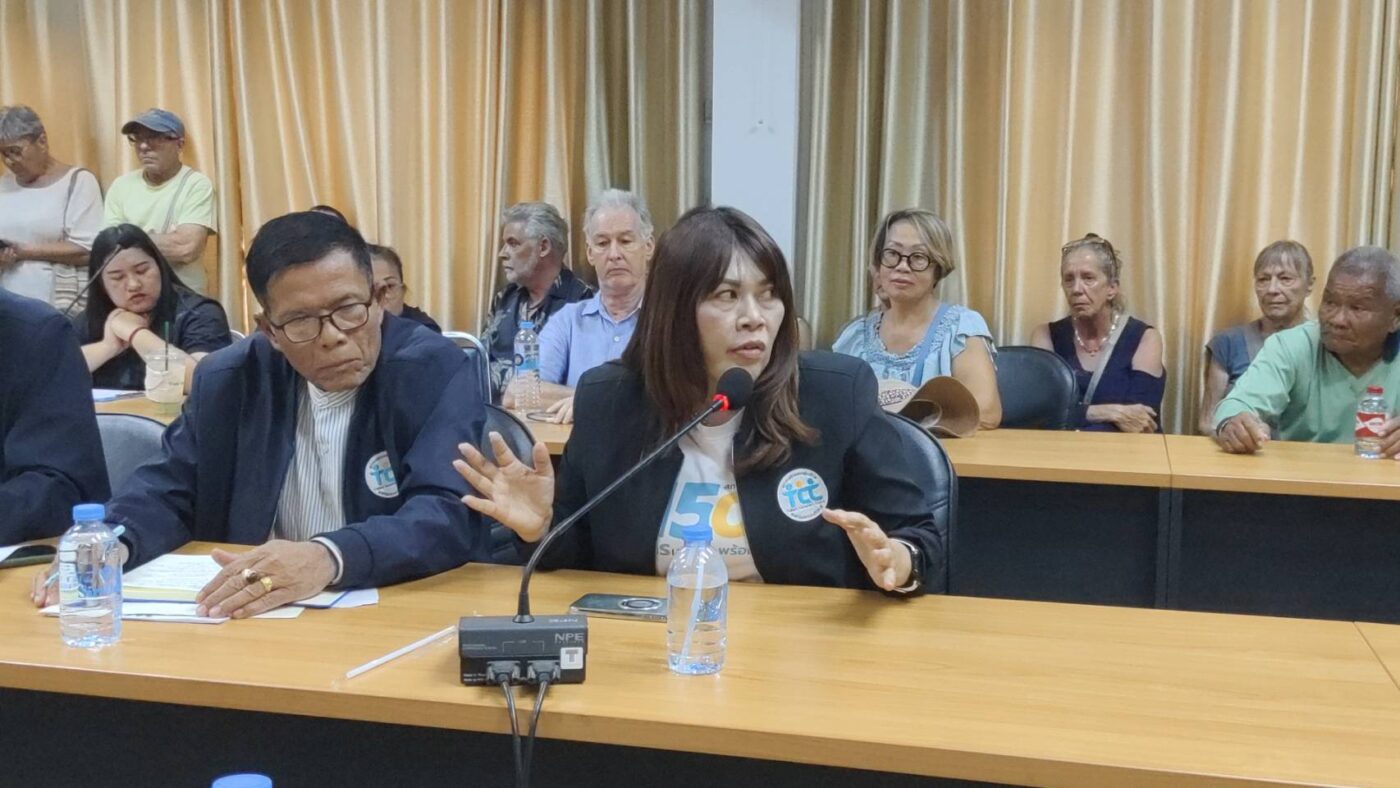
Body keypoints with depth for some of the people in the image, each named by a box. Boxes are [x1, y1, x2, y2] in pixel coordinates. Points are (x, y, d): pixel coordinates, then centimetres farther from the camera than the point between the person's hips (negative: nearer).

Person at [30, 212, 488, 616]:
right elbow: (170, 489, 9)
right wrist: (107, 546, -12)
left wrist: (330, 557, -36)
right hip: (250, 619, 4)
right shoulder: (228, 381, 4)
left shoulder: (438, 373, -9)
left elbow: (450, 513, -21)